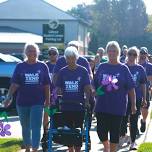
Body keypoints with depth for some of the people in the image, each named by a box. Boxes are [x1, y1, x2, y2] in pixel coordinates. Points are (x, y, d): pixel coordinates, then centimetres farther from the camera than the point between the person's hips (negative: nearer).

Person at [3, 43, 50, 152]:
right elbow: (14, 84, -3)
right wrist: (9, 97, -15)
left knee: (36, 127, -8)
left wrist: (47, 100, 2)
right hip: (22, 102, 2)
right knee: (25, 127, 14)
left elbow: (47, 85, 4)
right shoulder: (20, 66, 2)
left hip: (38, 102, -2)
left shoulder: (43, 66, 1)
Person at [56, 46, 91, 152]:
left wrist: (87, 101, -17)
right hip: (66, 106, 3)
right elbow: (58, 88, 6)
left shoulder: (83, 71, -2)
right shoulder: (62, 72, 5)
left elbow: (87, 88, -5)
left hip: (79, 106, -2)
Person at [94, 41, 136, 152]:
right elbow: (95, 85, 11)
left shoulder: (123, 69, -1)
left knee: (115, 131, 5)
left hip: (118, 106, -2)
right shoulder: (102, 67, 6)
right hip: (102, 105, 2)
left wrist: (133, 104, -2)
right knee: (101, 130, 1)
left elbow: (131, 88, 0)